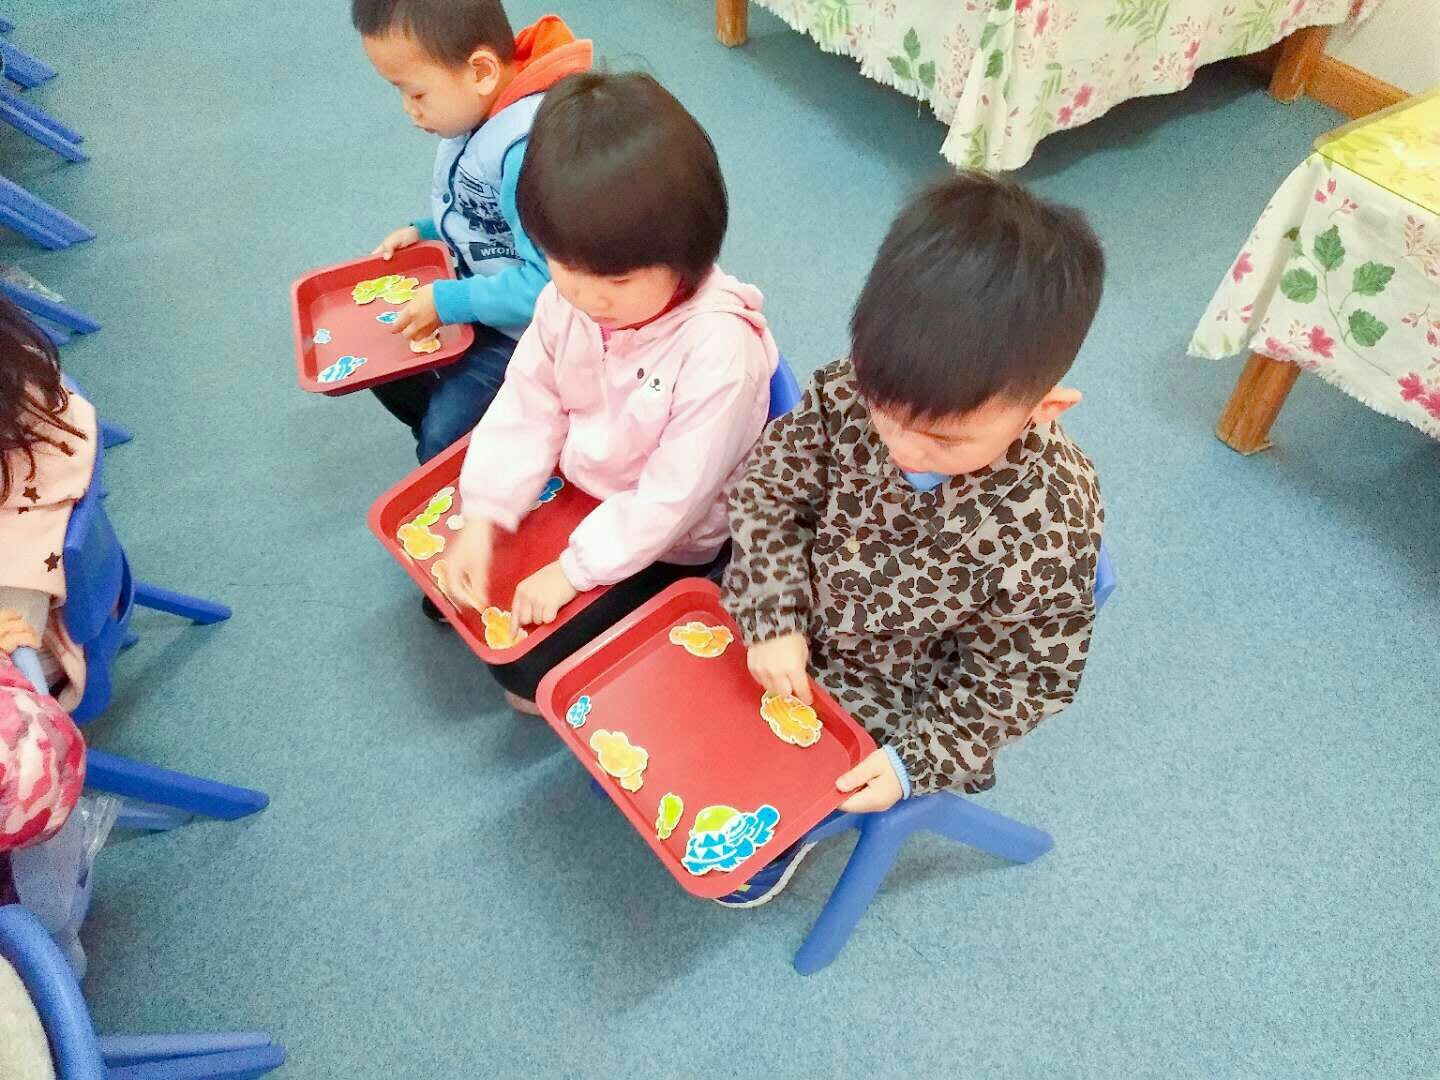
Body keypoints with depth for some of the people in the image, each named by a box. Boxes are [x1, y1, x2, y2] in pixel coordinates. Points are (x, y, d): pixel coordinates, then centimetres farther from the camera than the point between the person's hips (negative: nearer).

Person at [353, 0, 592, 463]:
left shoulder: (531, 148, -33)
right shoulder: (477, 110, -5)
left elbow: (547, 283, -32)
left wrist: (447, 302, -23)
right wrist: (425, 231, 1)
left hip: (525, 323, -9)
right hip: (477, 286, 9)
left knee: (446, 435, -13)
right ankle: (449, 436, 33)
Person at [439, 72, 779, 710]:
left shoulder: (719, 349, -33)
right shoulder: (567, 298, -14)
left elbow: (674, 496, -27)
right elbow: (526, 408, -6)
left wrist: (576, 568, -20)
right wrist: (481, 519, -14)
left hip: (667, 546, -6)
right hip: (574, 490, 7)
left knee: (528, 667, -9)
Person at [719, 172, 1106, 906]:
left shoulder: (1050, 528, -33)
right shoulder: (850, 393, -27)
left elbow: (1020, 678, -19)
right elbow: (768, 492, -12)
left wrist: (918, 760, -21)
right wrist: (772, 619, -21)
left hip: (891, 699, -3)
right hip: (788, 635, 4)